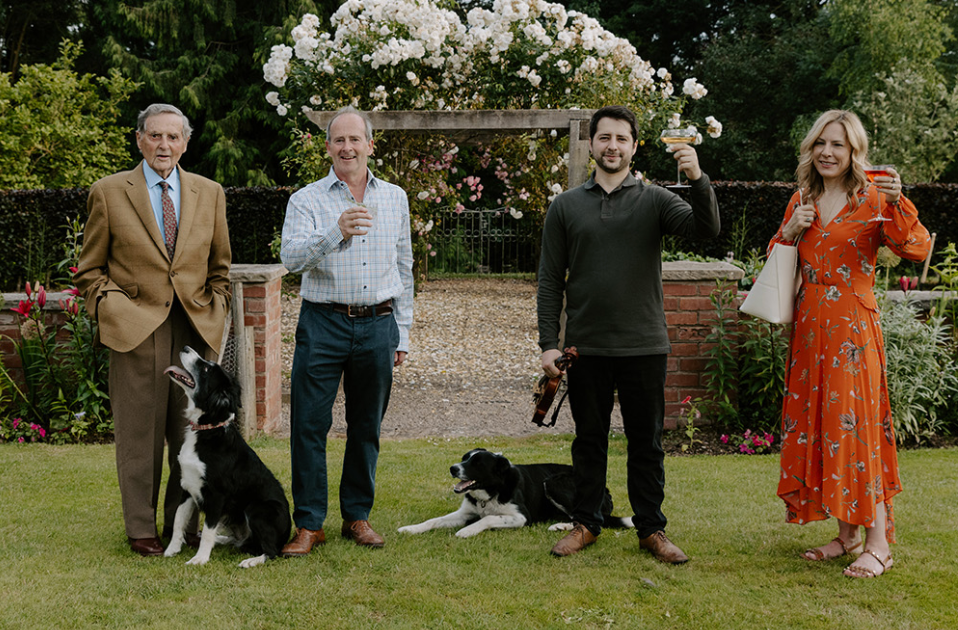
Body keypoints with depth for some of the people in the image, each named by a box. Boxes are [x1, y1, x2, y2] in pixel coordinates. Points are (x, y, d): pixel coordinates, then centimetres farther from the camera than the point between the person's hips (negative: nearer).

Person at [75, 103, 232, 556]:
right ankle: (141, 528, 13)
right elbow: (90, 271, 8)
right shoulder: (108, 192, 3)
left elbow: (219, 267, 18)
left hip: (196, 329, 3)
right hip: (136, 328, -3)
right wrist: (112, 309, -5)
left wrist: (215, 313, 7)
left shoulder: (210, 194, 11)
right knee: (139, 433, 1)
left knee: (191, 432, 5)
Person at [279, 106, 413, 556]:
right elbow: (291, 257, -16)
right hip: (323, 322, -3)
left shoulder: (395, 198, 10)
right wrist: (336, 233, -33)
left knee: (366, 426, 10)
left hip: (377, 324, 3)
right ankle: (309, 523, 6)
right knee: (309, 424, -3)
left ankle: (357, 515, 22)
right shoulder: (307, 200, 0)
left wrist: (402, 332, 12)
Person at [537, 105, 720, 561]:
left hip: (644, 346, -1)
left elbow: (706, 229, -12)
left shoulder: (654, 200, 4)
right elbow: (550, 280, 6)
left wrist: (698, 180, -28)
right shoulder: (566, 206, 7)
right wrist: (549, 343, -2)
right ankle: (585, 523, 22)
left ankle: (651, 528, 17)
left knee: (647, 442, 6)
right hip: (586, 347, 1)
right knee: (589, 438, 10)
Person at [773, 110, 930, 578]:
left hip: (853, 328, -6)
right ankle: (847, 536, 17)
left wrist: (897, 203, -30)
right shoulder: (801, 201, 13)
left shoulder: (872, 200, -4)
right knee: (815, 426, 7)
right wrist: (790, 231, 1)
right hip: (808, 326, 6)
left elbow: (917, 250, -16)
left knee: (855, 424, -9)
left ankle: (878, 542, -3)